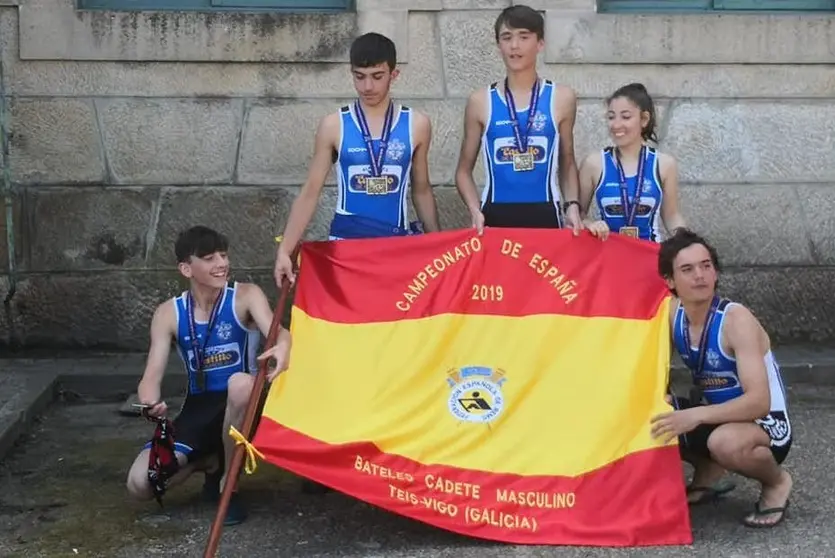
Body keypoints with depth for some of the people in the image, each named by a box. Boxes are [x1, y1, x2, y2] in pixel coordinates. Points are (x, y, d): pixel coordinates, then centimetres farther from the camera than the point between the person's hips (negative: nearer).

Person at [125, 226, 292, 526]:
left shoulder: (246, 296, -8)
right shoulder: (168, 313, -1)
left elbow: (277, 333, -26)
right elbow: (152, 375, -7)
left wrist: (283, 347, -53)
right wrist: (151, 404, -32)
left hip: (241, 407, -2)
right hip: (198, 410, 2)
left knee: (241, 383, -39)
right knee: (140, 484, -19)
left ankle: (228, 481, -15)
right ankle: (210, 462, 14)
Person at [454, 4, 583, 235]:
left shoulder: (562, 98, 6)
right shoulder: (480, 101, 4)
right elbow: (464, 170, 10)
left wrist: (572, 205, 0)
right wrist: (475, 211, -7)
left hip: (545, 217, 0)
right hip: (495, 218, 0)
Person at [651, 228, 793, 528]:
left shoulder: (736, 320, -24)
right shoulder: (672, 314, -6)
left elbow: (760, 401, -32)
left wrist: (696, 416, -42)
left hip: (765, 423, -6)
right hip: (718, 417, 6)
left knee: (725, 442, -38)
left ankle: (777, 481, -5)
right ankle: (707, 470, 12)